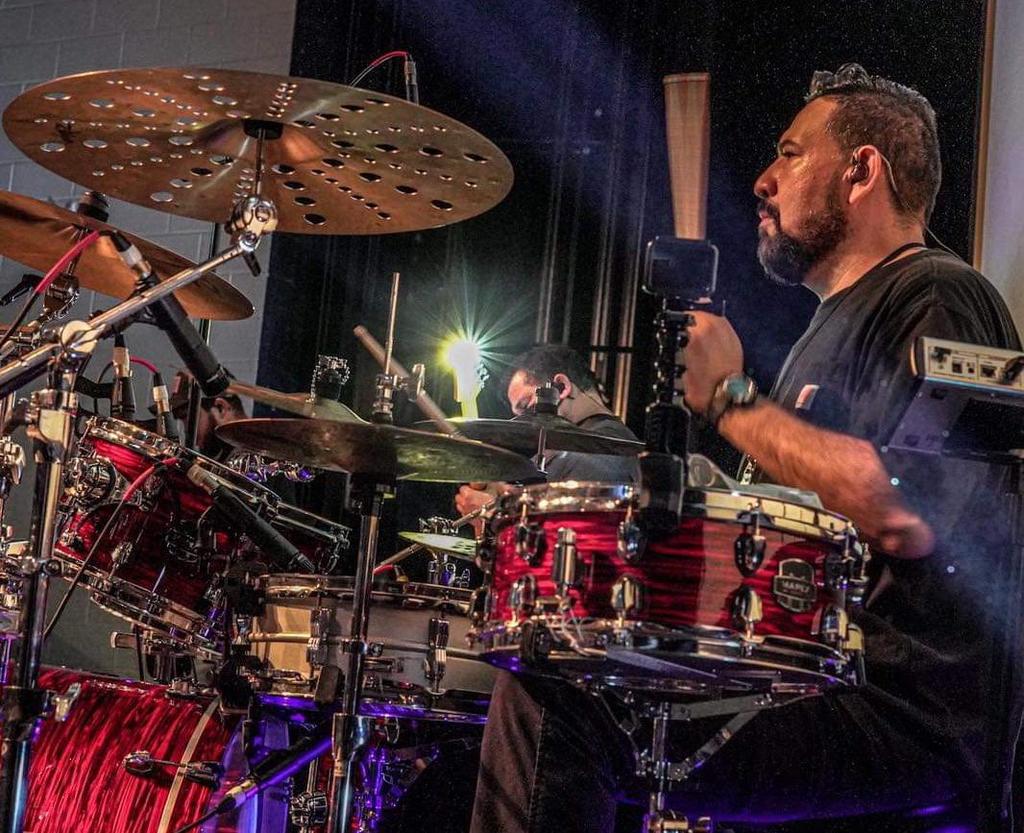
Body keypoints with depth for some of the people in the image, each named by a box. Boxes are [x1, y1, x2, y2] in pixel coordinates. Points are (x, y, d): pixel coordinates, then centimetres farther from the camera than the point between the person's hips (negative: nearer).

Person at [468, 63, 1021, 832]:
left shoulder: (938, 302, -9)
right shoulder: (834, 328, 24)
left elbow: (906, 515, -26)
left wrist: (732, 399, -15)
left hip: (908, 711, -11)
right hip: (814, 682, 11)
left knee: (554, 702, -24)